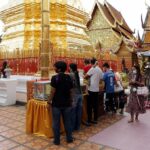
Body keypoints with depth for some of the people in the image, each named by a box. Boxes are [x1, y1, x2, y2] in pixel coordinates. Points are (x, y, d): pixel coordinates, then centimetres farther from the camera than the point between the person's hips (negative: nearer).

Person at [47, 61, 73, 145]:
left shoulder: (55, 78, -14)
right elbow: (70, 91, 4)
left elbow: (53, 91, -14)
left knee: (56, 122, 9)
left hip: (56, 104, -4)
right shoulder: (69, 77, 0)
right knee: (67, 121, 15)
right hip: (67, 103, 4)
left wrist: (49, 101, -4)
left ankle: (57, 140, 19)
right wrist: (71, 100, 16)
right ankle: (69, 138, 26)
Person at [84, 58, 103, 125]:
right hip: (97, 89, 7)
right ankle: (95, 119, 20)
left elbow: (85, 77, -12)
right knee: (95, 105, 13)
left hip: (91, 89, -7)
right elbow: (101, 78, 15)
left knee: (89, 106, -1)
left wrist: (89, 76, 9)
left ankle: (89, 121, 2)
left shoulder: (92, 69, -11)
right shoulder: (100, 70, 10)